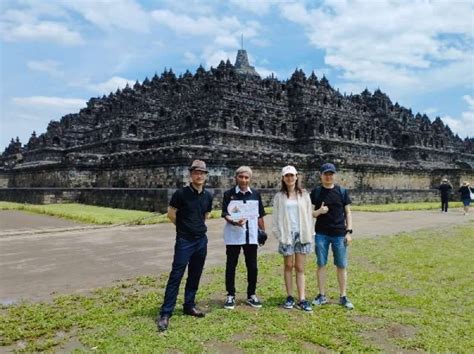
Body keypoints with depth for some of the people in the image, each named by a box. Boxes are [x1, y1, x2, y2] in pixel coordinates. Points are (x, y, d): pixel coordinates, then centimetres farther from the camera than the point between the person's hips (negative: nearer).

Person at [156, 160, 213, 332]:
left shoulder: (208, 196, 4)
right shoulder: (181, 193, -12)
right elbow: (171, 213, -4)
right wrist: (184, 226, 6)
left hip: (201, 240, 5)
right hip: (184, 241, -5)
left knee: (195, 275, 13)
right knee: (176, 276, -5)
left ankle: (189, 306, 28)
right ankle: (165, 313, 1)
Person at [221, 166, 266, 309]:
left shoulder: (256, 194, 7)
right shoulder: (229, 194, -2)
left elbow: (260, 216, 12)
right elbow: (225, 214, -6)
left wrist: (263, 231, 7)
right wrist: (234, 221, -25)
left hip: (251, 236, 2)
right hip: (233, 235, -2)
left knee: (252, 266, 8)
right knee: (231, 266, 6)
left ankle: (251, 295, 23)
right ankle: (230, 295, 19)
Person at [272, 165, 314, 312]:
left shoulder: (304, 195, 5)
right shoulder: (279, 196, 3)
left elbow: (309, 215, 5)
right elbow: (276, 217, 3)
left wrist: (309, 234, 0)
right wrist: (278, 234, -5)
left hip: (301, 234, 1)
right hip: (287, 235, -1)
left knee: (300, 268, 4)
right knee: (288, 266, 7)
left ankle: (301, 300, 6)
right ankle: (290, 297, 17)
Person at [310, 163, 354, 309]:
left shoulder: (342, 191, 4)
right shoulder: (315, 192, 2)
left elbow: (348, 212, 6)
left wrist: (349, 231, -2)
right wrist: (319, 211, -17)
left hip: (339, 234, 0)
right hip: (321, 234, 0)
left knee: (341, 266, 6)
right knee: (321, 264, 7)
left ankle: (343, 297, 18)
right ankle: (322, 295, 18)